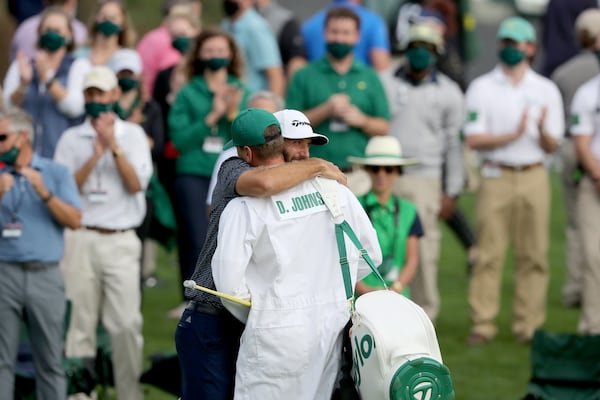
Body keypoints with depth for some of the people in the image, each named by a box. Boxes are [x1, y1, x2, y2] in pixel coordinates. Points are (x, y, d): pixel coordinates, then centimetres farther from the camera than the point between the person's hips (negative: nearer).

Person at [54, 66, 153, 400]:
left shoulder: (133, 134, 10)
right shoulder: (71, 139, 9)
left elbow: (137, 184, -1)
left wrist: (114, 146, -11)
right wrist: (95, 155, -10)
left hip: (120, 241, 0)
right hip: (80, 239, 1)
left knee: (127, 322, -8)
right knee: (80, 323, -2)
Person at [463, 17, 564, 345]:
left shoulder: (546, 90, 11)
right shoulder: (482, 87, 7)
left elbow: (551, 146, 7)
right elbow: (472, 139, -2)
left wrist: (543, 132, -16)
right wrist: (512, 136, -15)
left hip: (534, 178, 1)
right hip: (496, 178, -1)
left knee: (533, 255, -1)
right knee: (488, 254, -6)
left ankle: (529, 325, 3)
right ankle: (482, 325, -4)